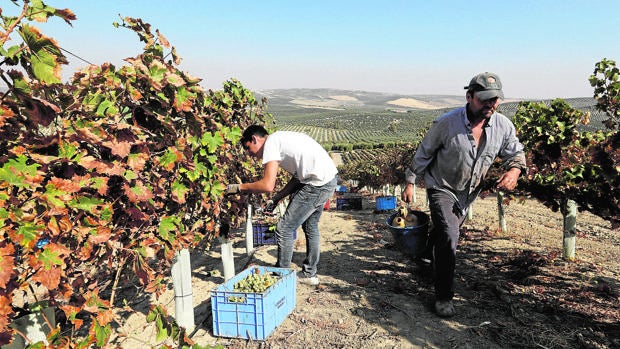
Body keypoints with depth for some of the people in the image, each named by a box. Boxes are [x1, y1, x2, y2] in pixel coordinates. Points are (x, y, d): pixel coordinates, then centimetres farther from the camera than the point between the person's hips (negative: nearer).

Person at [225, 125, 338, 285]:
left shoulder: (271, 143, -8)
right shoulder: (281, 139, 20)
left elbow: (268, 185, -18)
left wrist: (238, 187, -5)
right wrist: (276, 199, 14)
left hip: (318, 184, -10)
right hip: (330, 177, 10)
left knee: (284, 229, 0)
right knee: (310, 225, 25)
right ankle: (309, 273, 39)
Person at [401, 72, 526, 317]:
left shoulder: (503, 126, -13)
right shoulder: (446, 123, -23)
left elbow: (515, 152, 2)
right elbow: (423, 154, -11)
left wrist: (514, 170, -21)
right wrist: (410, 182, -5)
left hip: (469, 192, 5)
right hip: (441, 187, -5)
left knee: (445, 232, 24)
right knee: (448, 236, -21)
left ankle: (431, 261, 57)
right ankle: (443, 297, -8)